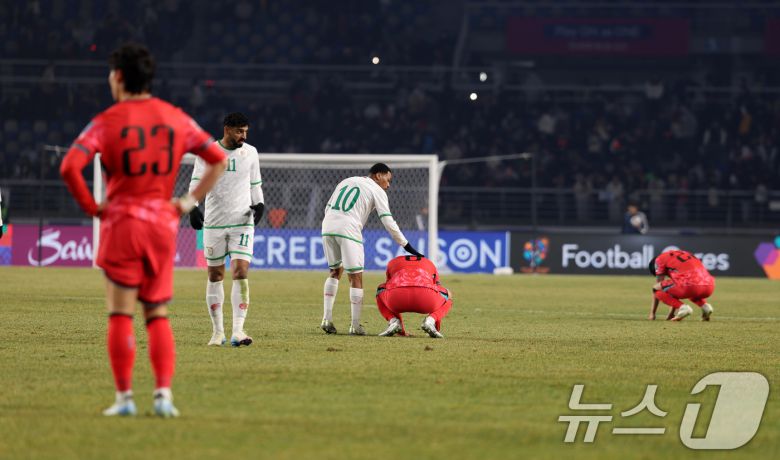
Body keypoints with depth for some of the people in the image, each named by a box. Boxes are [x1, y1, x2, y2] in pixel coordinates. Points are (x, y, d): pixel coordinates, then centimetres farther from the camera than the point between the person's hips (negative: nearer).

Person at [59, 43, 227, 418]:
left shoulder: (107, 122, -5)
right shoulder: (175, 118, 6)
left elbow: (69, 167, -17)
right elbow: (218, 160, 7)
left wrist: (92, 207, -5)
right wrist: (189, 202, 9)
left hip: (122, 221, -3)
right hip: (163, 223, 3)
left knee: (121, 314, 3)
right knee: (158, 314, 10)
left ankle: (124, 397, 1)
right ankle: (163, 392, -1)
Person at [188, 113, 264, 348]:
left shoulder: (250, 152, 7)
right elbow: (196, 182, -7)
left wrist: (259, 204, -1)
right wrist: (193, 207, -22)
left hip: (242, 223, 1)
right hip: (214, 223, 0)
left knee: (240, 273, -13)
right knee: (215, 276, 5)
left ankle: (237, 331, -16)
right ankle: (217, 332, 15)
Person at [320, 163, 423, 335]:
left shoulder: (346, 181, 28)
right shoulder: (377, 190, 10)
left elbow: (327, 208, 23)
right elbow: (388, 223, 2)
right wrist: (408, 247, 4)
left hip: (327, 226, 6)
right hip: (348, 229, -6)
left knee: (335, 271, 21)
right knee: (356, 276, 1)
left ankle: (327, 319, 11)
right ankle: (355, 326, 0)